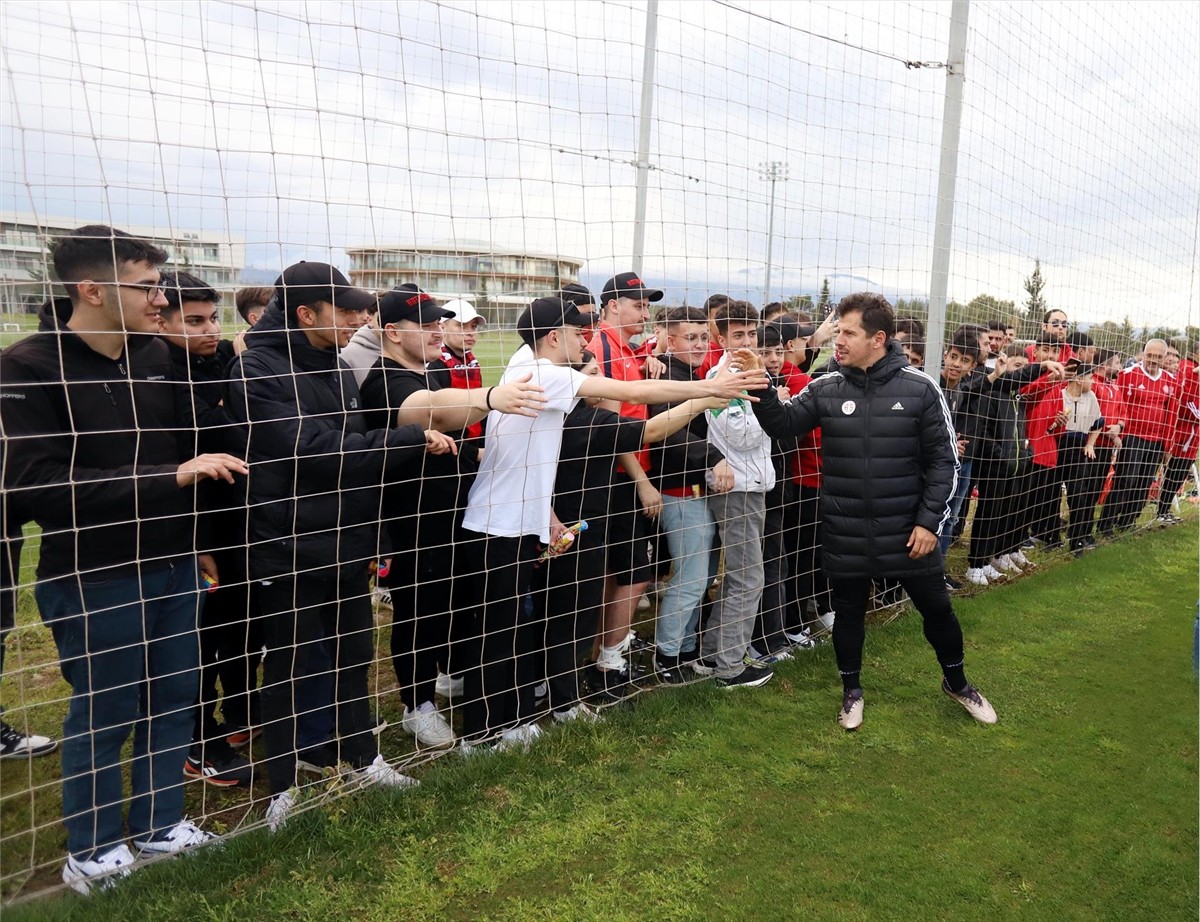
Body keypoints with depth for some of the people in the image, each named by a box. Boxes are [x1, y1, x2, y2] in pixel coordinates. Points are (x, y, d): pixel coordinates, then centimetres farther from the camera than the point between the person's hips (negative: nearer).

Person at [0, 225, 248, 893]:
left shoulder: (157, 355, 3)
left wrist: (195, 542, 15)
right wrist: (172, 477, -28)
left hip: (172, 568, 6)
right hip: (95, 580, -5)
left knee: (174, 701, 14)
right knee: (102, 716, 9)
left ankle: (161, 826, 34)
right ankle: (93, 851, 31)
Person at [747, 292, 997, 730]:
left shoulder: (919, 387, -8)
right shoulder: (825, 388, -3)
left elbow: (943, 460, -4)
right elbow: (782, 424, -4)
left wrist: (930, 520, -8)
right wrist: (761, 387, -21)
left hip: (907, 531, -1)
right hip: (845, 534, 1)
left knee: (937, 608, 15)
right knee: (848, 612, 14)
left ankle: (956, 682, 41)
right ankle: (852, 689, 37)